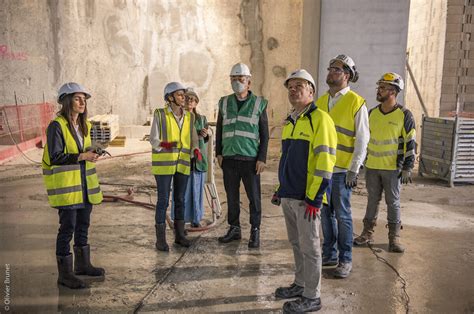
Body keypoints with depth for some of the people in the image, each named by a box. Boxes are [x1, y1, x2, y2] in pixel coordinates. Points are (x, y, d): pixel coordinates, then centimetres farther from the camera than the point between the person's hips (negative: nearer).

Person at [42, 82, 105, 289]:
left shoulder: (83, 125, 12)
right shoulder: (57, 126, -12)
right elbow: (55, 157, -18)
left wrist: (91, 154, 3)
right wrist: (81, 156, -22)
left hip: (84, 183, 8)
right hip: (66, 185, -8)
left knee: (83, 225, 16)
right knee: (67, 227, -3)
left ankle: (82, 264, 31)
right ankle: (64, 274, 7)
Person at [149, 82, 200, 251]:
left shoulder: (189, 116, 6)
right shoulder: (160, 114, -7)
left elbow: (193, 140, 8)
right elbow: (153, 140, -9)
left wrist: (196, 151, -14)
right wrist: (165, 145, -31)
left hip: (182, 162, 4)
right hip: (163, 162, -4)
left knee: (180, 199, 9)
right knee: (163, 200, -4)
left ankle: (179, 235, 21)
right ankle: (161, 239, 7)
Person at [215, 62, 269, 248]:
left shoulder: (259, 104, -1)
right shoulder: (225, 103, 7)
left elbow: (264, 133, -1)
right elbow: (219, 129, 13)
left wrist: (262, 159, -7)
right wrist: (218, 153, 5)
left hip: (250, 160, -3)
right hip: (229, 158, 3)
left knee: (254, 197, 3)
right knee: (232, 196, 9)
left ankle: (255, 232, 16)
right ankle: (234, 229, 23)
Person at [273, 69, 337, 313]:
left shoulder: (320, 119, -12)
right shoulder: (290, 122, 15)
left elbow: (325, 161, -17)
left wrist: (315, 198, -20)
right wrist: (281, 190, 20)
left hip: (306, 198, -8)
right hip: (289, 196, 8)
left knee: (309, 247, 2)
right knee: (296, 243, 18)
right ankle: (301, 284, 33)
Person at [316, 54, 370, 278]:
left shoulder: (356, 103, -6)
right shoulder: (321, 101, 12)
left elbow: (362, 140, -8)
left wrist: (354, 170, -13)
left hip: (341, 170, -6)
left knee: (342, 215, 1)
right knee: (325, 213, 12)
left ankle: (345, 259, 14)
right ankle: (329, 254, 25)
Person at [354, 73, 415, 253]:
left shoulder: (404, 115, -7)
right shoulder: (372, 113, 7)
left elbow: (410, 143, -6)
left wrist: (407, 168, -9)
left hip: (393, 168, -4)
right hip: (371, 167, 4)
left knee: (393, 202, 4)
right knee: (372, 200, 12)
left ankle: (394, 238, 15)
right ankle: (368, 233, 21)